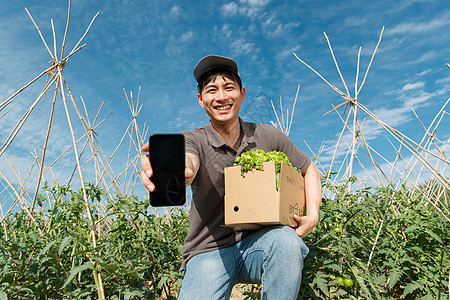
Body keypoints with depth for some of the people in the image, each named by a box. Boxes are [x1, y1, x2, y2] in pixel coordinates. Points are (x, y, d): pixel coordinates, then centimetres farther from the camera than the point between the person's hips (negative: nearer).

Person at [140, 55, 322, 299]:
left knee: (285, 240, -31)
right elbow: (187, 164, -30)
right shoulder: (193, 140, -6)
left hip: (257, 243, 1)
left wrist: (312, 214, -3)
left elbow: (309, 170, 12)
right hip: (209, 251, -1)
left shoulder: (268, 136, 1)